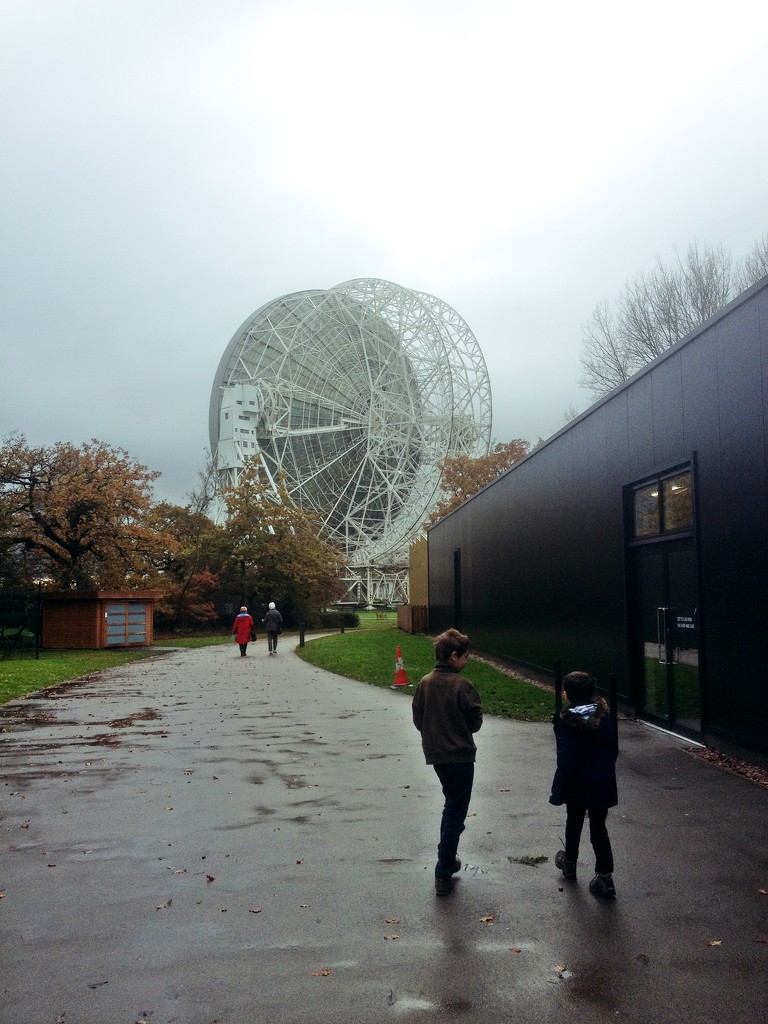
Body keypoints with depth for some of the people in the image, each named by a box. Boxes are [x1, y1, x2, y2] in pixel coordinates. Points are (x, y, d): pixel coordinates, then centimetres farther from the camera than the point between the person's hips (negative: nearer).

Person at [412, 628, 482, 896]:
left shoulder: (425, 683, -1)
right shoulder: (461, 685, -18)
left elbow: (418, 720, 4)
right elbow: (475, 722, -11)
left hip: (435, 755, 6)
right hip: (460, 756, -6)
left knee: (451, 804, 25)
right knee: (456, 812, 3)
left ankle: (447, 857, 31)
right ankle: (444, 873, 4)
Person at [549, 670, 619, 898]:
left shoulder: (566, 722, -21)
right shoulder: (604, 716, -5)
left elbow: (565, 760, -20)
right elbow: (613, 749, 5)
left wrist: (558, 791, -12)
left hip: (577, 786, -3)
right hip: (603, 785, 3)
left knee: (574, 823, 19)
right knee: (598, 829, 10)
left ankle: (570, 862, 40)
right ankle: (605, 876, 4)